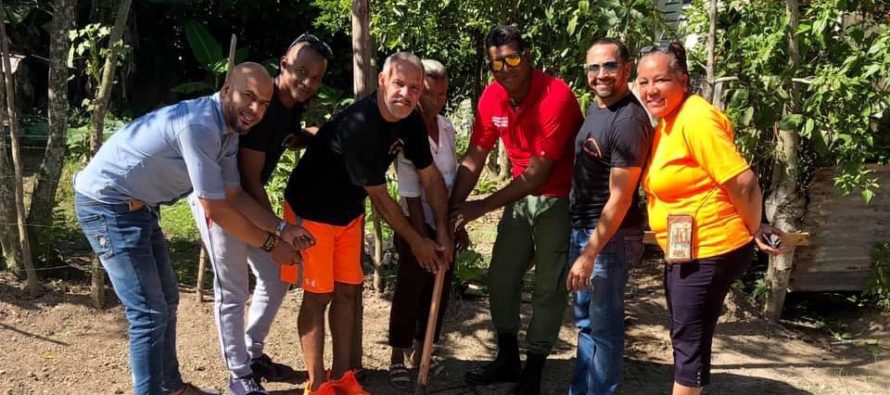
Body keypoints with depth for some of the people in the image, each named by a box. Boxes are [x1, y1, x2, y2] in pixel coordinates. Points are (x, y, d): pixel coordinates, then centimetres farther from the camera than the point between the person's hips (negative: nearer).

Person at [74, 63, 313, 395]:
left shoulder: (227, 131, 2)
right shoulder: (199, 125, -28)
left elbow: (234, 196, 7)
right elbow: (216, 210, -24)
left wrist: (282, 228, -3)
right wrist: (270, 244, -13)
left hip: (138, 206, 10)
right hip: (107, 205, -10)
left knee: (167, 299, 19)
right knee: (150, 313, -9)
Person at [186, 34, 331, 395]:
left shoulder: (294, 102, -2)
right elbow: (251, 177, -26)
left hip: (247, 198, 9)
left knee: (276, 279, 13)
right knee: (233, 290, -2)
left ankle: (252, 354, 29)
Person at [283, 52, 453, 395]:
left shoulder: (411, 122, -9)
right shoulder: (358, 126, -33)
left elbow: (431, 178, 2)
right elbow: (379, 197, -26)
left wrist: (443, 231, -3)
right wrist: (417, 242, -15)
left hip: (348, 212, 8)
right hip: (311, 211, -7)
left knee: (348, 290, 11)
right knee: (318, 296, -1)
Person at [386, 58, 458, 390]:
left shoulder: (447, 127, 1)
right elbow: (410, 193, -18)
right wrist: (422, 239, -18)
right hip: (416, 223, -6)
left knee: (439, 289, 12)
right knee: (410, 289, 2)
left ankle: (421, 353, 29)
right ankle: (398, 357, 19)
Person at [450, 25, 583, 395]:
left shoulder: (556, 96, -26)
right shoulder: (491, 97, -6)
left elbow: (538, 172, -25)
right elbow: (473, 158, -1)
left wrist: (483, 207, -22)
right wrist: (452, 209, -10)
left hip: (559, 198, -6)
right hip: (522, 195, 7)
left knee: (549, 286, 1)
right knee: (501, 277, 10)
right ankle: (508, 357, 27)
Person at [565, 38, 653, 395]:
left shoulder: (629, 120, -21)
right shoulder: (595, 107, 7)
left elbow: (619, 198, -22)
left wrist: (589, 254, -21)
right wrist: (582, 242, 12)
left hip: (610, 235, -9)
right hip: (581, 227, 9)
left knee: (604, 323, 4)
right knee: (585, 320, 20)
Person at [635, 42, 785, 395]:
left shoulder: (696, 119, -21)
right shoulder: (667, 120, 9)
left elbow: (743, 182, -24)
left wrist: (755, 231, -9)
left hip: (710, 251, -10)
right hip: (683, 251, 10)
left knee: (689, 342, 2)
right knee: (684, 338, 21)